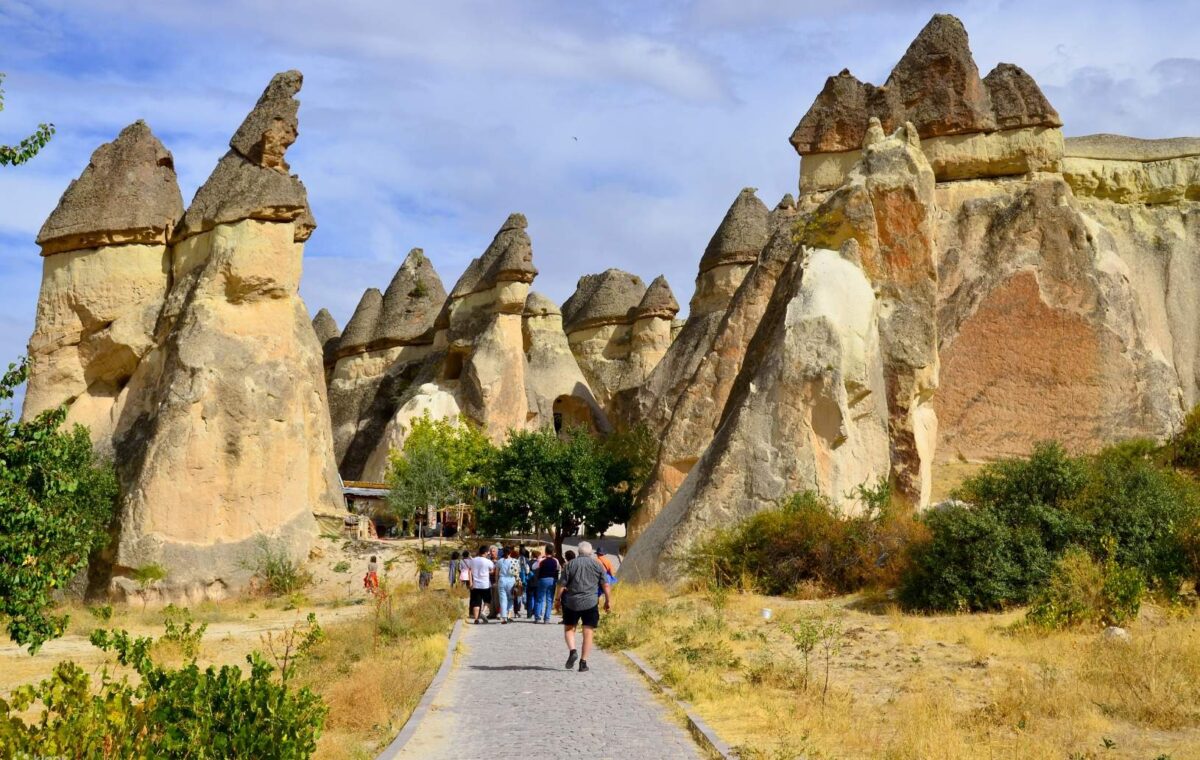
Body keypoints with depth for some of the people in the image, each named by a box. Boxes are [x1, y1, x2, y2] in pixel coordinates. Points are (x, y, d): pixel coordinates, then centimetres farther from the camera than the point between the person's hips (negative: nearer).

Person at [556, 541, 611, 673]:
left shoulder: (570, 564, 1)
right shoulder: (597, 565, 4)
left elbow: (562, 585, -1)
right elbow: (605, 585, 4)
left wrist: (558, 599, 9)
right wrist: (608, 600, 14)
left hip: (571, 603, 0)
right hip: (590, 603, 0)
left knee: (569, 628, 15)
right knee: (588, 633, 5)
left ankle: (572, 651, -8)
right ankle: (583, 662, 2)